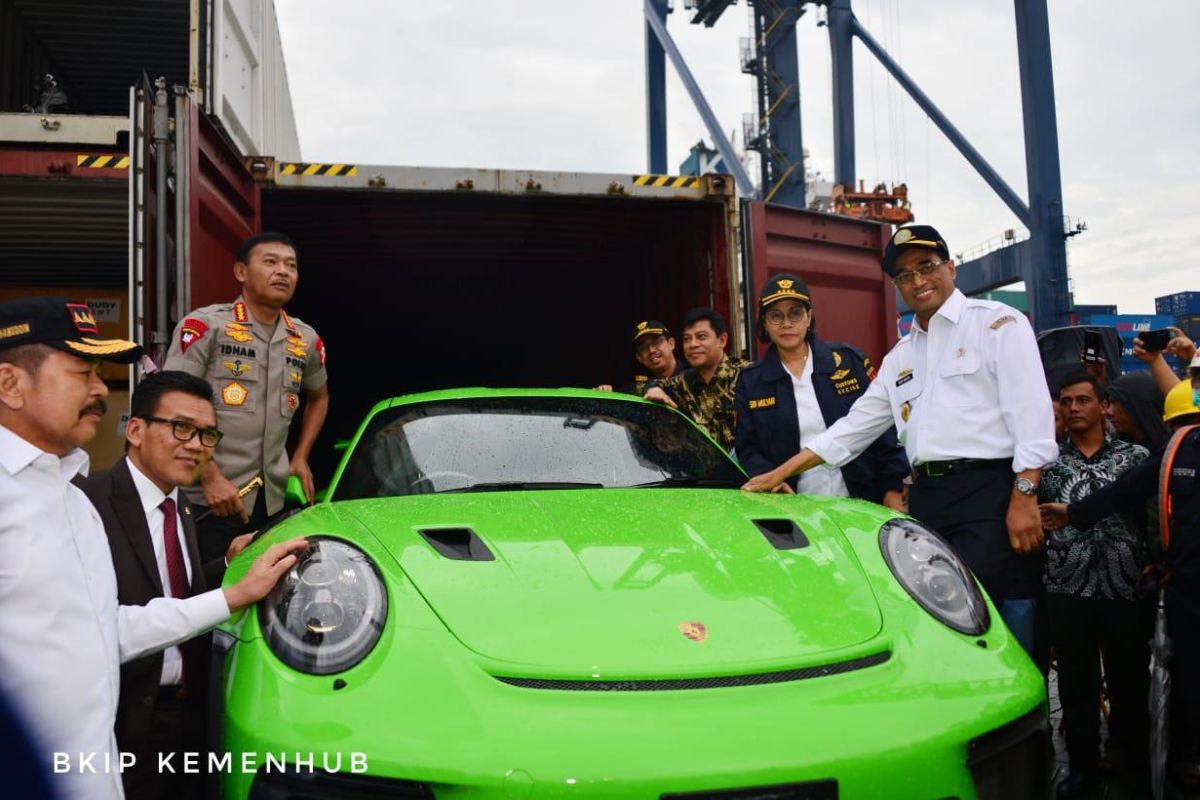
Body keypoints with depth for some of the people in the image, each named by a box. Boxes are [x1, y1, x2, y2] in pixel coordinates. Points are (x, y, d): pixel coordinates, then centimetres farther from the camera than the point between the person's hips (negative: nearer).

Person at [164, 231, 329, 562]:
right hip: (209, 501, -5)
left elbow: (319, 397, 28)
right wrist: (210, 477, -16)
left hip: (273, 501, 6)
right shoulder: (205, 325, -7)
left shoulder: (307, 340, 10)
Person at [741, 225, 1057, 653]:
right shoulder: (900, 356, 22)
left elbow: (1031, 412, -7)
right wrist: (780, 473, 16)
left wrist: (1024, 496, -16)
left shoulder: (997, 323, 3)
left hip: (989, 492, -6)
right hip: (926, 498, 6)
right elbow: (854, 426, 21)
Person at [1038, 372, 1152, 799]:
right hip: (1067, 590, 0)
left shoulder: (1135, 456, 6)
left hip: (1128, 589, 0)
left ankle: (1132, 763, 32)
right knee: (1076, 683, 8)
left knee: (1130, 680, 12)